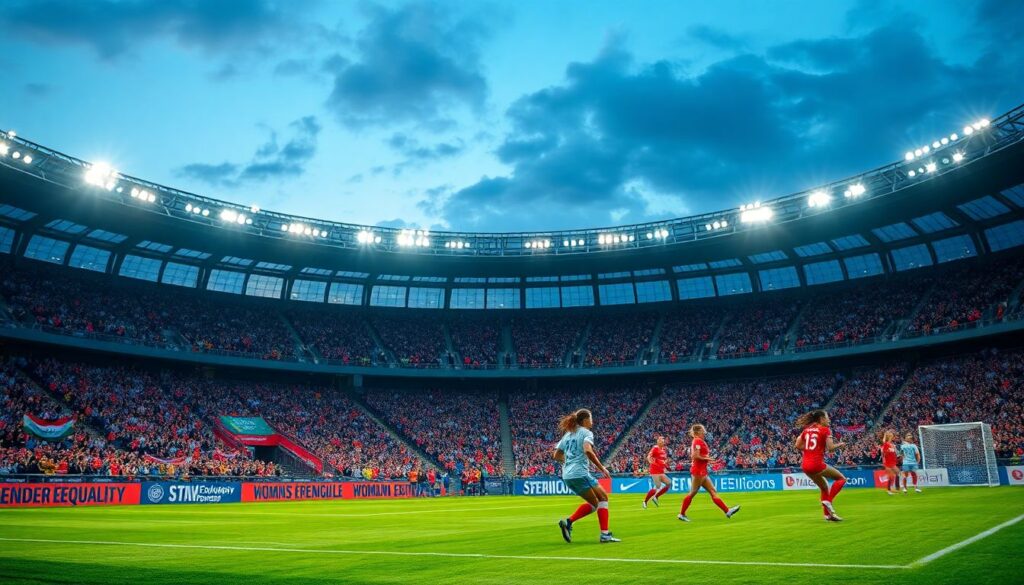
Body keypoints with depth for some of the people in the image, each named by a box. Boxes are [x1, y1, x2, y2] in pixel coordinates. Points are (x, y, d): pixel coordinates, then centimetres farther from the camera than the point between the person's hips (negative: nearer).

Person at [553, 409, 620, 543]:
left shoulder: (568, 434, 19)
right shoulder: (586, 433, -3)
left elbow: (556, 455, 19)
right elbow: (588, 451, -23)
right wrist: (601, 467, -16)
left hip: (567, 476, 8)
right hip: (580, 473, -8)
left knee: (594, 503, 16)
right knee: (603, 498, 5)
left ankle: (568, 522, 1)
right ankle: (605, 534, -3)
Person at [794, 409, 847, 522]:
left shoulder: (806, 429, 13)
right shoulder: (825, 430, -4)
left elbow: (797, 445, 10)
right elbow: (830, 448, -11)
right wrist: (840, 444, 7)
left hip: (805, 465, 7)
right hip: (817, 464, -7)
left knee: (825, 488, 24)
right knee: (841, 478, 12)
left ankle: (828, 514, 25)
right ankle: (828, 501, -4)